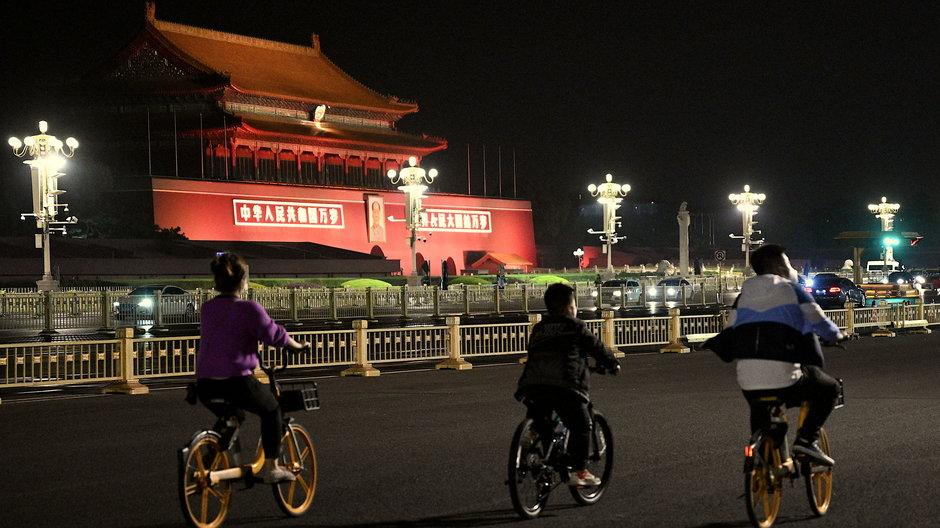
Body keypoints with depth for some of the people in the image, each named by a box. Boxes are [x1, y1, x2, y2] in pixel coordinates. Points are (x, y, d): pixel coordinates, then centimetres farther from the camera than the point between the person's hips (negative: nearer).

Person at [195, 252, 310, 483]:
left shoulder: (207, 308, 10)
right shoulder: (249, 309, -10)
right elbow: (274, 335, -3)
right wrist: (298, 346, 16)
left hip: (205, 385, 6)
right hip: (237, 382, -6)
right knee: (271, 411, 20)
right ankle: (271, 468, 17)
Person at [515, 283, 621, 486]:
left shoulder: (538, 329, 25)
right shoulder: (575, 326, 10)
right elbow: (597, 347, 18)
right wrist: (613, 363, 34)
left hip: (533, 385, 5)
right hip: (563, 385, -5)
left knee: (538, 424, 21)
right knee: (580, 426, 4)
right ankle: (579, 471, 0)